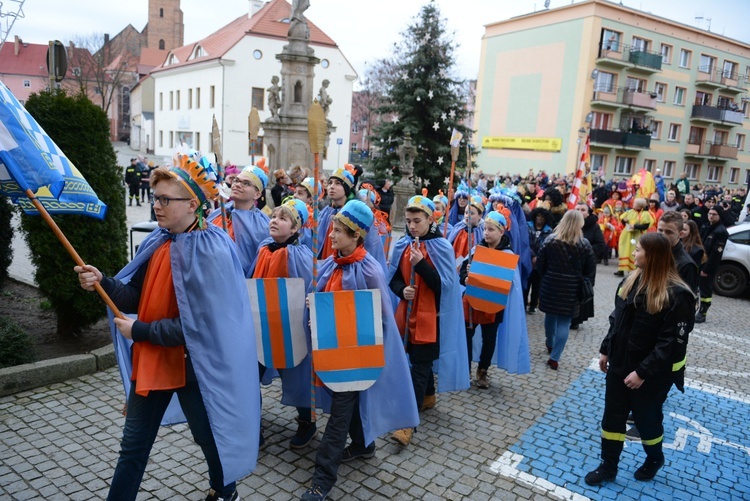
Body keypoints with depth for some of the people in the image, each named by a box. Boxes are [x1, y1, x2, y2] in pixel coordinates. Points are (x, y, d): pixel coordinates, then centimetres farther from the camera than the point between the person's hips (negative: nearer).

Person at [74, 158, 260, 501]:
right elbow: (140, 297, 6)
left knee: (209, 437, 18)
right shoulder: (157, 241, 2)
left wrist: (140, 331, -18)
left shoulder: (211, 251, -23)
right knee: (133, 445, 18)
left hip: (192, 364, -6)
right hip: (150, 360, 6)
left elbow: (200, 324, -25)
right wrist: (103, 283, -12)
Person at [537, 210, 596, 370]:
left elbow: (540, 264, -1)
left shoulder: (550, 240, -3)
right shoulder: (584, 244, -5)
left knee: (550, 316, 21)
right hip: (572, 289, -2)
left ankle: (550, 345, 42)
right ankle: (554, 358, 0)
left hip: (550, 285, 2)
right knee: (564, 322, 3)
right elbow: (591, 270, -3)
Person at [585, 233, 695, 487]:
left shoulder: (677, 294, -22)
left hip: (653, 373, -6)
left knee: (646, 418, 15)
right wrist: (606, 350, 10)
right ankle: (608, 466, 27)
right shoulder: (630, 281, 1)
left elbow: (672, 341, -22)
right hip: (619, 364, 6)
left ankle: (654, 458, 45)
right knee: (612, 416, 12)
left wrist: (643, 372, -22)